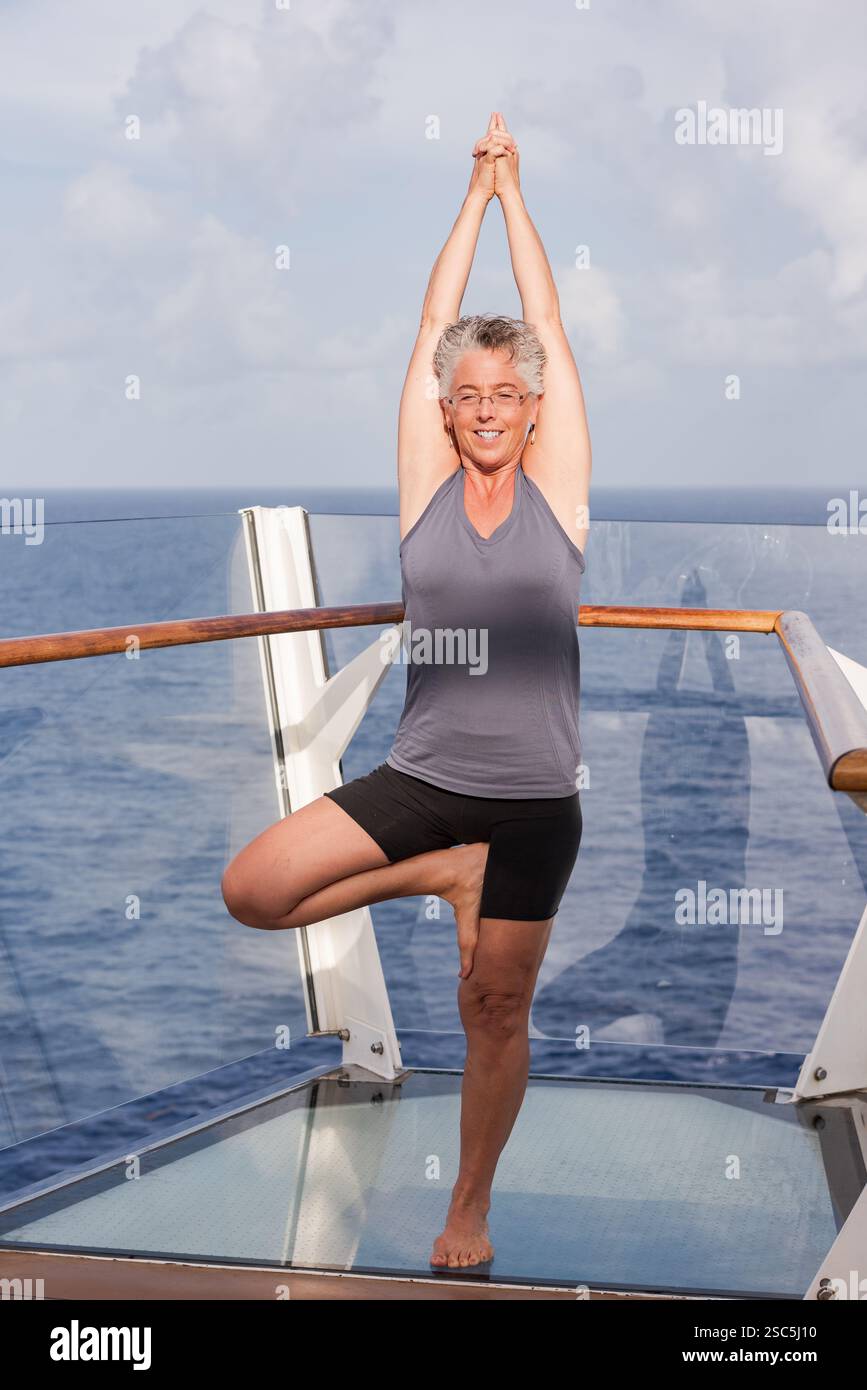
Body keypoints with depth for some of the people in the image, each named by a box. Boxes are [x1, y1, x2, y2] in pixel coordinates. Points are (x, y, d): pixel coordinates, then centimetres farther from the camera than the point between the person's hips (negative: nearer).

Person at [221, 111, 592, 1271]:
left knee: (498, 1008, 7)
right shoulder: (427, 480, 1)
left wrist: (516, 193, 6)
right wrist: (475, 193, 7)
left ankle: (471, 1206, 27)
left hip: (535, 797, -1)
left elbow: (548, 327, -1)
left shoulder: (556, 483, -1)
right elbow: (434, 324, 2)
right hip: (420, 777, 2)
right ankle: (446, 875, 8)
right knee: (251, 891, -11)